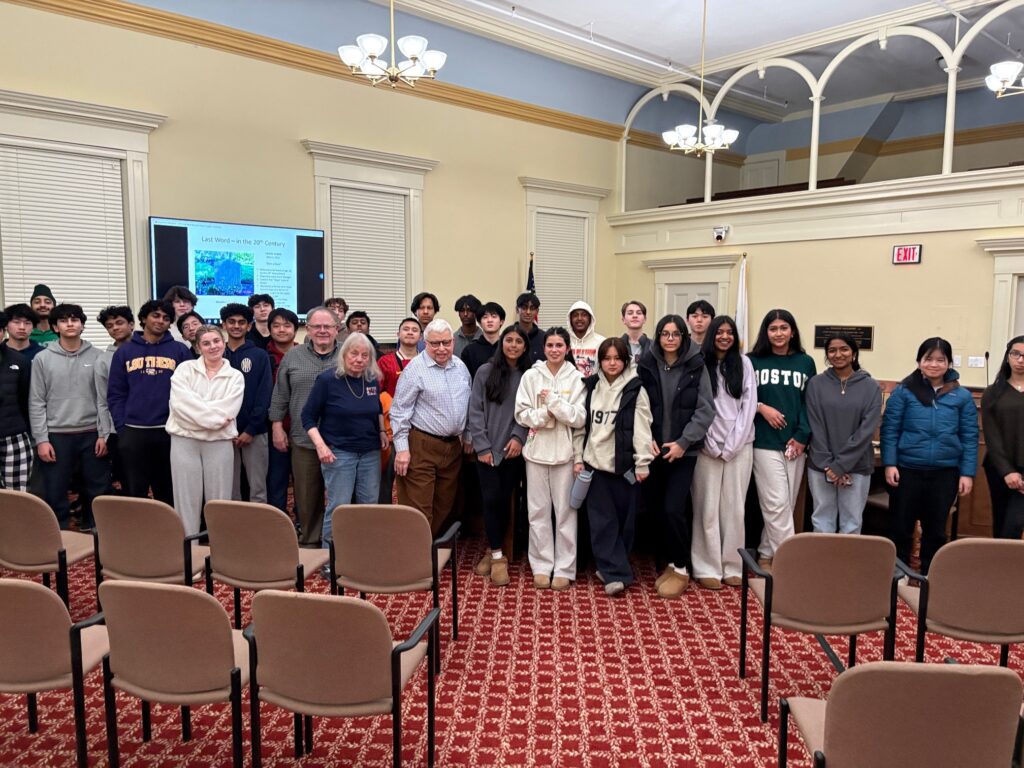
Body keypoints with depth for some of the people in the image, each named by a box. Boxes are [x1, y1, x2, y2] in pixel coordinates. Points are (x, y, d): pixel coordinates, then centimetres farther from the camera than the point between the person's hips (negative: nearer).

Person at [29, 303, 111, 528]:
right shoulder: (42, 359, 3)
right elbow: (36, 403, 1)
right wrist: (41, 439, -6)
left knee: (98, 491, 6)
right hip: (57, 435, 0)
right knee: (55, 494, 5)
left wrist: (104, 434, -3)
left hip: (92, 434, 1)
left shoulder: (97, 357, 3)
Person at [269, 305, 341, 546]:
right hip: (304, 439, 1)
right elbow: (280, 396, 11)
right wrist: (277, 427, 5)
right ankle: (309, 540, 22)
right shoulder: (293, 357, 7)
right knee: (307, 496, 8)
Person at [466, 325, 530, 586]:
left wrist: (519, 437, -12)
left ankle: (493, 550, 23)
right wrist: (482, 445, -6)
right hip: (487, 448, -1)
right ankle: (497, 556, 8)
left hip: (513, 449, 1)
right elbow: (475, 411, -1)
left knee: (505, 499, 6)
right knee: (491, 498, -3)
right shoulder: (485, 371, 1)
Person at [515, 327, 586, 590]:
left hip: (565, 451, -1)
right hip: (537, 450, 1)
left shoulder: (576, 378, -1)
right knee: (538, 510, 7)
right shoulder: (530, 376, 2)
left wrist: (553, 400, -13)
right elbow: (521, 414, -1)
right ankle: (541, 566, 18)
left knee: (565, 510, 3)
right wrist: (544, 415, -15)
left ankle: (564, 569, 13)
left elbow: (579, 418, -7)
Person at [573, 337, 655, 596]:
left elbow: (642, 429, -6)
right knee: (602, 520, -1)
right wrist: (578, 458, 6)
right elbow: (580, 424, 10)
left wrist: (643, 463, -10)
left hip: (624, 465, -2)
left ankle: (611, 569, 21)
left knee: (624, 519, 6)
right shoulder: (590, 387, 8)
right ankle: (617, 573, 3)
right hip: (594, 463, 3)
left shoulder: (635, 390, -3)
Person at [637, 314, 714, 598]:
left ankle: (681, 569, 10)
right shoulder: (646, 365, 1)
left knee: (673, 509, -9)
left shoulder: (696, 367, -2)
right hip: (653, 449, 2)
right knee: (656, 509, 6)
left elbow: (705, 410, -4)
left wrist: (683, 442, -10)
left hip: (683, 451, -2)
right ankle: (668, 563, 25)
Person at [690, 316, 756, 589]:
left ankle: (733, 567, 14)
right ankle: (708, 568, 7)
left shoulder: (743, 363, 7)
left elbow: (749, 405, 2)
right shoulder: (700, 364, 2)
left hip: (739, 445, 2)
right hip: (708, 446, -1)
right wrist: (712, 445, -8)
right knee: (708, 508, 0)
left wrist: (731, 444, -6)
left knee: (734, 507, 5)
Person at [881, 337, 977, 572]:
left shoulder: (962, 396, 2)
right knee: (902, 527, 8)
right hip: (908, 470, -2)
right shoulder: (904, 391, -4)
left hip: (946, 472, 2)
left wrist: (967, 473, -1)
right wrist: (889, 464, -9)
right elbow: (890, 430, -3)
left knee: (935, 529, 13)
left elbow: (970, 437, 4)